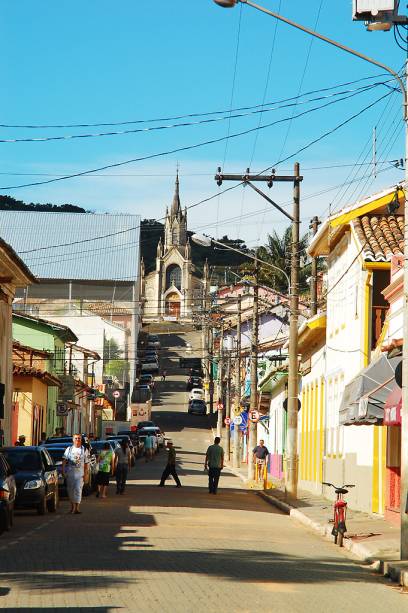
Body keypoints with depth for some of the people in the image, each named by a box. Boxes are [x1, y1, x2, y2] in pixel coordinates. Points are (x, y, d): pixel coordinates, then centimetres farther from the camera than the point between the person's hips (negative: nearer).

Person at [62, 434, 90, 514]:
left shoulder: (84, 450, 7)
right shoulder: (69, 449, 9)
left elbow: (86, 463, 4)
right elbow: (64, 461, 4)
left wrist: (86, 474, -3)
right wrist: (63, 471, -6)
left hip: (80, 473, -2)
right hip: (70, 472, 2)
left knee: (78, 489, -10)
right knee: (70, 489, 6)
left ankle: (76, 508, -13)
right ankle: (72, 506, 19)